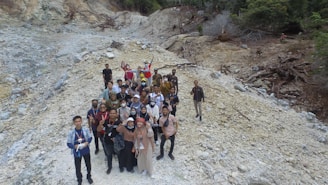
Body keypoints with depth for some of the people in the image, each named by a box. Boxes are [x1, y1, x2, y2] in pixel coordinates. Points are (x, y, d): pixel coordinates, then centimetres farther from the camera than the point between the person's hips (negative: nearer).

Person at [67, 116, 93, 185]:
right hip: (77, 152, -2)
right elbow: (69, 144, -12)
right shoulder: (71, 133, -22)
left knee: (88, 165, 23)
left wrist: (87, 143, -22)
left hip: (86, 151, 2)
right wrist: (75, 146, -29)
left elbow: (90, 138, -3)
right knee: (78, 168, 15)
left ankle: (89, 177, 52)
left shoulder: (86, 130, -18)